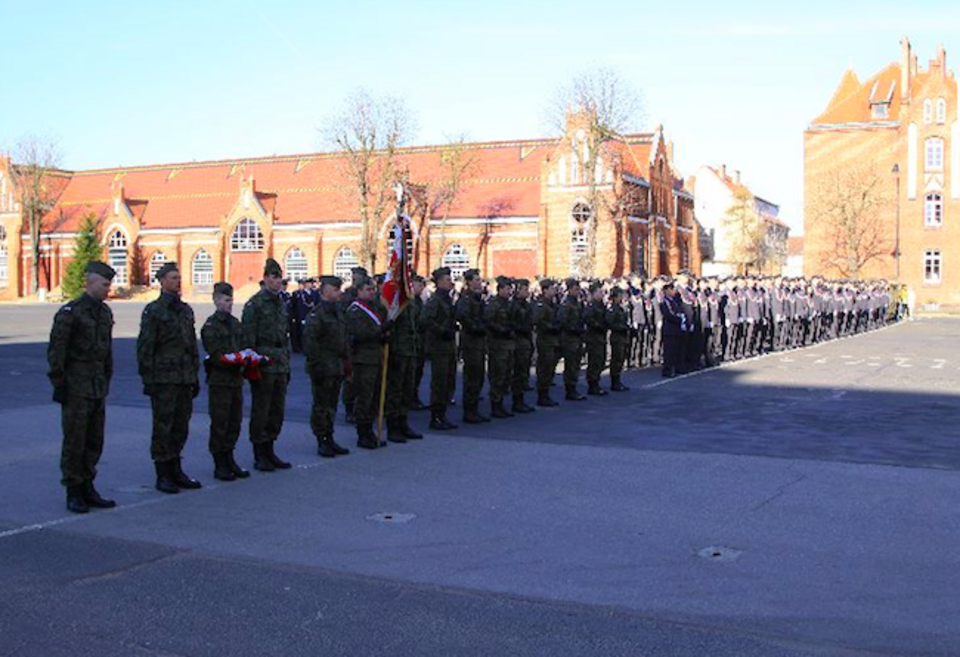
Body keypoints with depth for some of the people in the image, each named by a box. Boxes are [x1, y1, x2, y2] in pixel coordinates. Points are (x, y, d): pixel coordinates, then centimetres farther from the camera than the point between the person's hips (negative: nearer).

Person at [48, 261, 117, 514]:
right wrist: (59, 384, -13)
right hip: (76, 387, -7)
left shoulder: (105, 312, 12)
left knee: (94, 441, 9)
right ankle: (73, 493, 6)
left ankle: (87, 488, 18)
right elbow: (55, 350, -12)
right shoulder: (70, 312, -11)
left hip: (98, 388, 7)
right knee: (74, 441, -2)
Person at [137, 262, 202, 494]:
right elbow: (145, 348, -8)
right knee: (163, 428, -1)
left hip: (185, 379, 6)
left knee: (181, 427, 10)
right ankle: (162, 476, 7)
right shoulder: (153, 311, -6)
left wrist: (195, 376, 15)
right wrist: (148, 379, -12)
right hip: (164, 379, -6)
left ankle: (176, 470, 21)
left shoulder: (186, 310, 14)